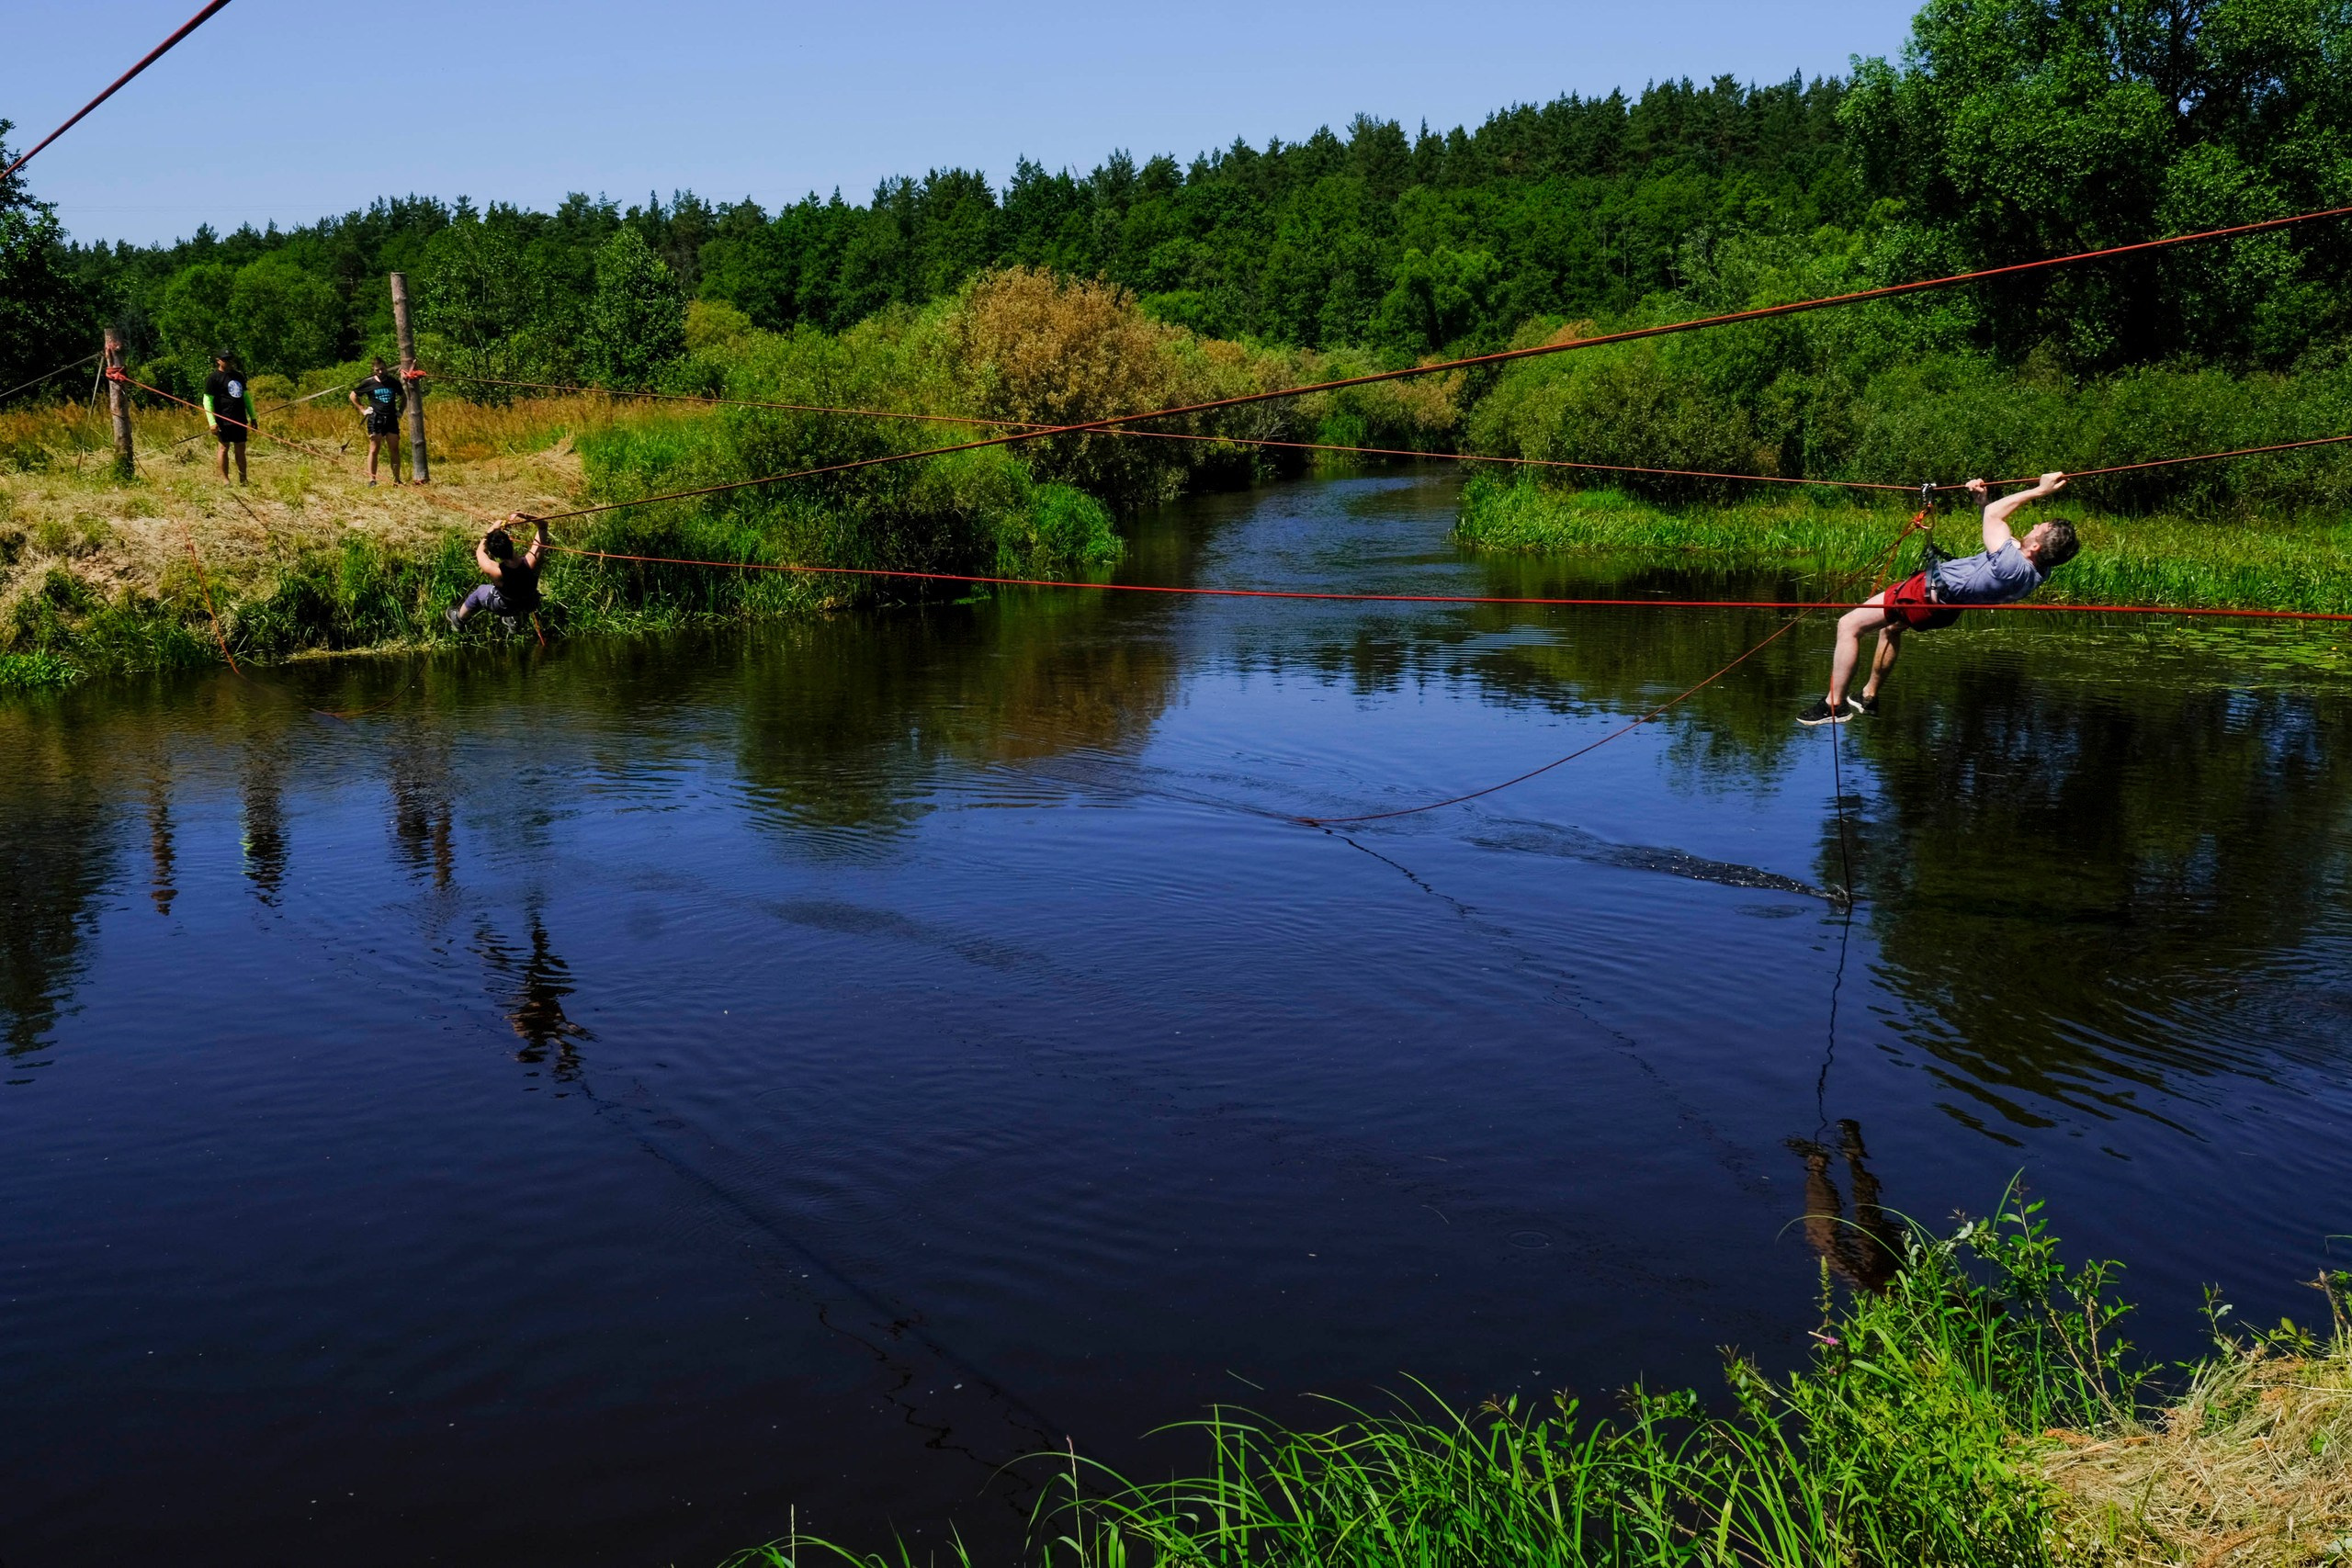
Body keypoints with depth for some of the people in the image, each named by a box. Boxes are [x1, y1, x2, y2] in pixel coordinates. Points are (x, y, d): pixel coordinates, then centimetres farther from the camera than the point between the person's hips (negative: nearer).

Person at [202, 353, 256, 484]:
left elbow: (246, 396, 22)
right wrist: (212, 423, -14)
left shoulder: (239, 376, 15)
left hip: (240, 419, 6)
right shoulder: (213, 378, -4)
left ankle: (243, 480, 13)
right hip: (224, 420, -6)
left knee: (240, 449, 8)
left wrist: (253, 417, 20)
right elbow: (207, 401, -7)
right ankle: (224, 480, 2)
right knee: (224, 448, -2)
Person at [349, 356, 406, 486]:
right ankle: (371, 480, 0)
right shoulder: (369, 383, -1)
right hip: (375, 419, -3)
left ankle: (396, 480, 7)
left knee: (395, 450, 2)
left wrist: (401, 411, 11)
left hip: (392, 419, 3)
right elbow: (353, 395, 10)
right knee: (374, 450, -3)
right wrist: (363, 410, 4)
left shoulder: (394, 382, 7)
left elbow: (403, 397, 24)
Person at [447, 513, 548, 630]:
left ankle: (458, 620, 55)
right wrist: (526, 518, -41)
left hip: (506, 608, -1)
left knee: (480, 592, 29)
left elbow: (480, 551, -14)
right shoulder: (531, 560, -37)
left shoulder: (494, 571, -39)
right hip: (531, 605, 2)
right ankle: (516, 619, 59)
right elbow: (543, 525, -25)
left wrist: (493, 528, -7)